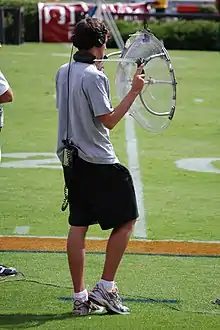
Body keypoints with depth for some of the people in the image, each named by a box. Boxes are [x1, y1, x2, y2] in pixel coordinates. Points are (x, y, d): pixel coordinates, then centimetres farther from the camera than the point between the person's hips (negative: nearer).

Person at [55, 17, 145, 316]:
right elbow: (109, 120, -19)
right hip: (99, 163, -8)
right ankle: (105, 288, 2)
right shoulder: (94, 77, -17)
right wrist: (134, 91, -14)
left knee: (78, 227, 7)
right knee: (125, 222, 4)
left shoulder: (63, 72, 8)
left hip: (71, 158, 8)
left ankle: (80, 298, 8)